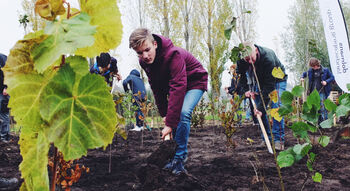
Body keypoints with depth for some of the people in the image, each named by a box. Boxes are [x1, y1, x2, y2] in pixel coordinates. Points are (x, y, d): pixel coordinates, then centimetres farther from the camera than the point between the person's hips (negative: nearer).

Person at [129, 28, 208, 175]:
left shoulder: (173, 54, -37)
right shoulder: (144, 62, -13)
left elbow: (178, 87, -43)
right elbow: (157, 88, -2)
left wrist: (170, 123, -45)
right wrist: (164, 114, -9)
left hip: (195, 82, -7)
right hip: (175, 83, 7)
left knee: (183, 113, -27)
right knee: (174, 115, -3)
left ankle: (179, 158, -16)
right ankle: (173, 156, 13)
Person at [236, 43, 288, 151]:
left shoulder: (268, 58, -40)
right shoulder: (242, 60, -24)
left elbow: (269, 85, -39)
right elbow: (240, 75, -3)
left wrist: (261, 107, -40)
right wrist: (246, 89, -19)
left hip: (277, 80, -5)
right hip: (260, 80, 5)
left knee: (276, 107, -21)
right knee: (259, 110, -3)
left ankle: (279, 140, -15)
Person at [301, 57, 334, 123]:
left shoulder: (325, 70, -3)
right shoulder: (310, 71, 7)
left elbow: (332, 77, 4)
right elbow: (304, 73, 25)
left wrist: (326, 81, -13)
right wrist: (302, 77, 4)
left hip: (322, 92, -4)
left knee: (322, 107, -6)